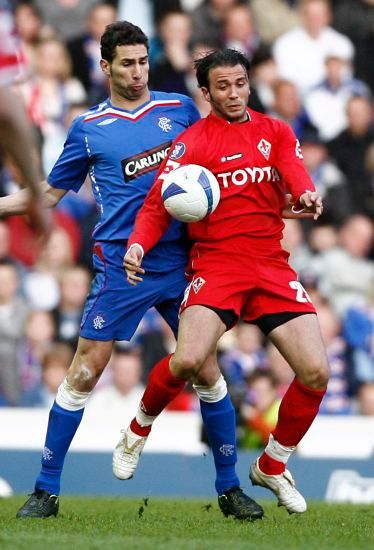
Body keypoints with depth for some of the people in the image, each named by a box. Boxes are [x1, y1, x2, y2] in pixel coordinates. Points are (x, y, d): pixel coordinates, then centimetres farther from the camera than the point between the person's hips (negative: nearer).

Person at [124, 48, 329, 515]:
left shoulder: (276, 132, 14)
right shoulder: (192, 142, 2)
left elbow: (295, 173, -4)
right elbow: (159, 203, -4)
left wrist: (307, 195, -28)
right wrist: (138, 244, -23)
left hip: (272, 266, 4)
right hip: (215, 263, -3)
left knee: (315, 373, -8)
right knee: (188, 360, -27)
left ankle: (272, 465, 16)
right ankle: (140, 427, 6)